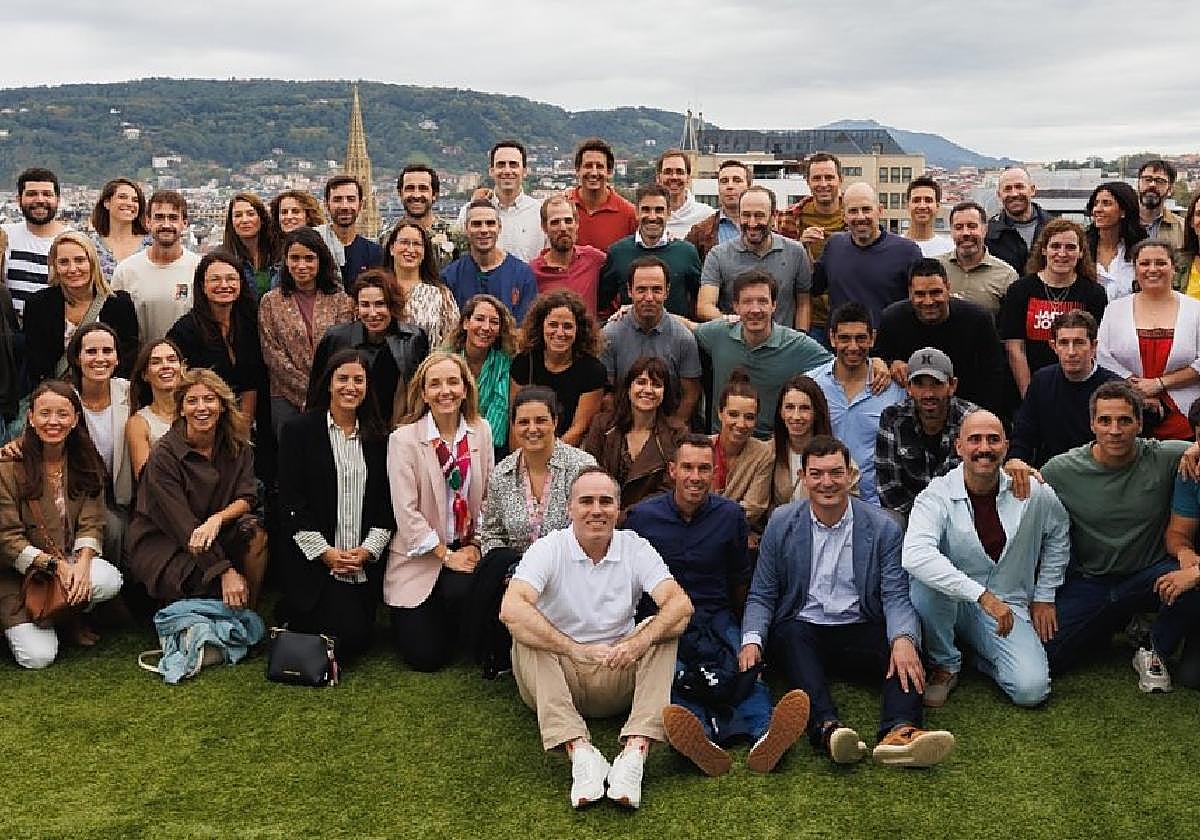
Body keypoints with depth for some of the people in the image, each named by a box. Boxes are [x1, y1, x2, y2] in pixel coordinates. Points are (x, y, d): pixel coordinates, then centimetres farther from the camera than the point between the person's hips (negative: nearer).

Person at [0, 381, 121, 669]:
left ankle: (71, 617, 5)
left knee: (110, 580, -30)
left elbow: (91, 523, -3)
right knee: (38, 657, -19)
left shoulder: (87, 462, 1)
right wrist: (55, 565, -22)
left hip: (72, 560, 4)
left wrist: (82, 563, -23)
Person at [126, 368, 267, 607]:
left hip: (216, 535, 5)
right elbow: (182, 523, -22)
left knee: (255, 534, -24)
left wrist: (217, 520, -29)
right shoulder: (164, 455, -16)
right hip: (159, 543, -5)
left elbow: (247, 498, -5)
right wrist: (225, 572, -31)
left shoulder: (236, 445, 0)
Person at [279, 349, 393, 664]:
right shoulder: (299, 430, -1)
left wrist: (368, 549, -7)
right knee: (345, 635, -14)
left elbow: (385, 501, 7)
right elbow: (291, 501, -6)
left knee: (360, 639, -3)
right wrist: (325, 552, -12)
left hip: (365, 562, 4)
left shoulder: (378, 437, 9)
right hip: (314, 559, -3)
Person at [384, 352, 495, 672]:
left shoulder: (480, 431, 1)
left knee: (461, 592, -32)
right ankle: (404, 619, 29)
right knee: (425, 657, -6)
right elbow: (405, 512, -14)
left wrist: (475, 545, -6)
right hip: (420, 557, -2)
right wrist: (446, 555, -15)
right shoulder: (403, 439, -12)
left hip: (466, 549, 3)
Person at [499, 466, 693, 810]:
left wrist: (639, 642, -36)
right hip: (559, 676, -1)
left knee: (662, 628, -21)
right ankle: (581, 752, -41)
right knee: (526, 637, -28)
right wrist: (577, 651, -35)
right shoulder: (549, 549, -8)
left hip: (620, 678, 1)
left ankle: (635, 750, -36)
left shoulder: (635, 548, -2)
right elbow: (511, 608, -27)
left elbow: (681, 604, -16)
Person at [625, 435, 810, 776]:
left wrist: (745, 634, 21)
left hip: (716, 619, 2)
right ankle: (705, 740, -62)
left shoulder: (730, 515, 8)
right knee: (670, 675, -35)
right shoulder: (641, 516, 4)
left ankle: (764, 735, -57)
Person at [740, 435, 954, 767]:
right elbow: (761, 596, 6)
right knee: (790, 633, -34)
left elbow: (896, 597, -5)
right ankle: (827, 728, -52)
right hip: (802, 630, 0)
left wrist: (904, 640, -28)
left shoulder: (883, 528, 1)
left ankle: (899, 732, -50)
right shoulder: (782, 523, 4)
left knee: (904, 647, -28)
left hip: (861, 632, 1)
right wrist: (752, 640, -15)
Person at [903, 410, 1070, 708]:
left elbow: (1058, 535, 16)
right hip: (950, 602, -1)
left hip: (1008, 605, 2)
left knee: (1031, 689, -22)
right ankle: (945, 665, -8)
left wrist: (1044, 596, 13)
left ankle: (980, 654, 13)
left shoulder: (1033, 493, -6)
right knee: (925, 581, -35)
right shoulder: (937, 495, -17)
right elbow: (914, 555, -35)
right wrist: (982, 595, -39)